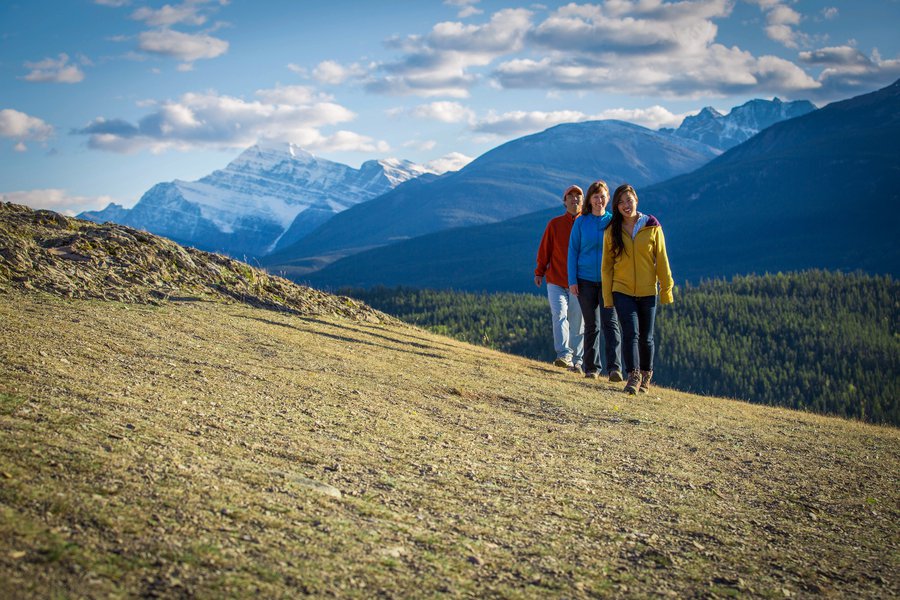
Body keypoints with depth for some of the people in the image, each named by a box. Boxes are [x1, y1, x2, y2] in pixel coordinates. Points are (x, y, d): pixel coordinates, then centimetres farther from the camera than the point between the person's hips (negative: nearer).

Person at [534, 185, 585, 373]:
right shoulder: (555, 224, 4)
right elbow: (545, 249, 7)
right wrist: (539, 272, 4)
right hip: (555, 281, 0)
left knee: (577, 322, 5)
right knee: (559, 315, -17)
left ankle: (576, 360, 13)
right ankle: (564, 355, -21)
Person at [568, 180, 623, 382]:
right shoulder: (581, 223, 3)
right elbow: (573, 251, 4)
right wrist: (572, 280, -3)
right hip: (585, 280, 1)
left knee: (610, 322, -12)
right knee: (591, 325, 8)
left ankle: (614, 367, -19)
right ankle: (592, 367, 16)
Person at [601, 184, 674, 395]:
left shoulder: (652, 227, 0)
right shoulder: (612, 231, 2)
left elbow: (661, 260, 2)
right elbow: (606, 265, 5)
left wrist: (666, 290, 0)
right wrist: (607, 296, 2)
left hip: (648, 292, 0)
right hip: (622, 291, 0)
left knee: (646, 337, 8)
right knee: (630, 333, -15)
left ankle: (646, 377, 25)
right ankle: (633, 376, -16)